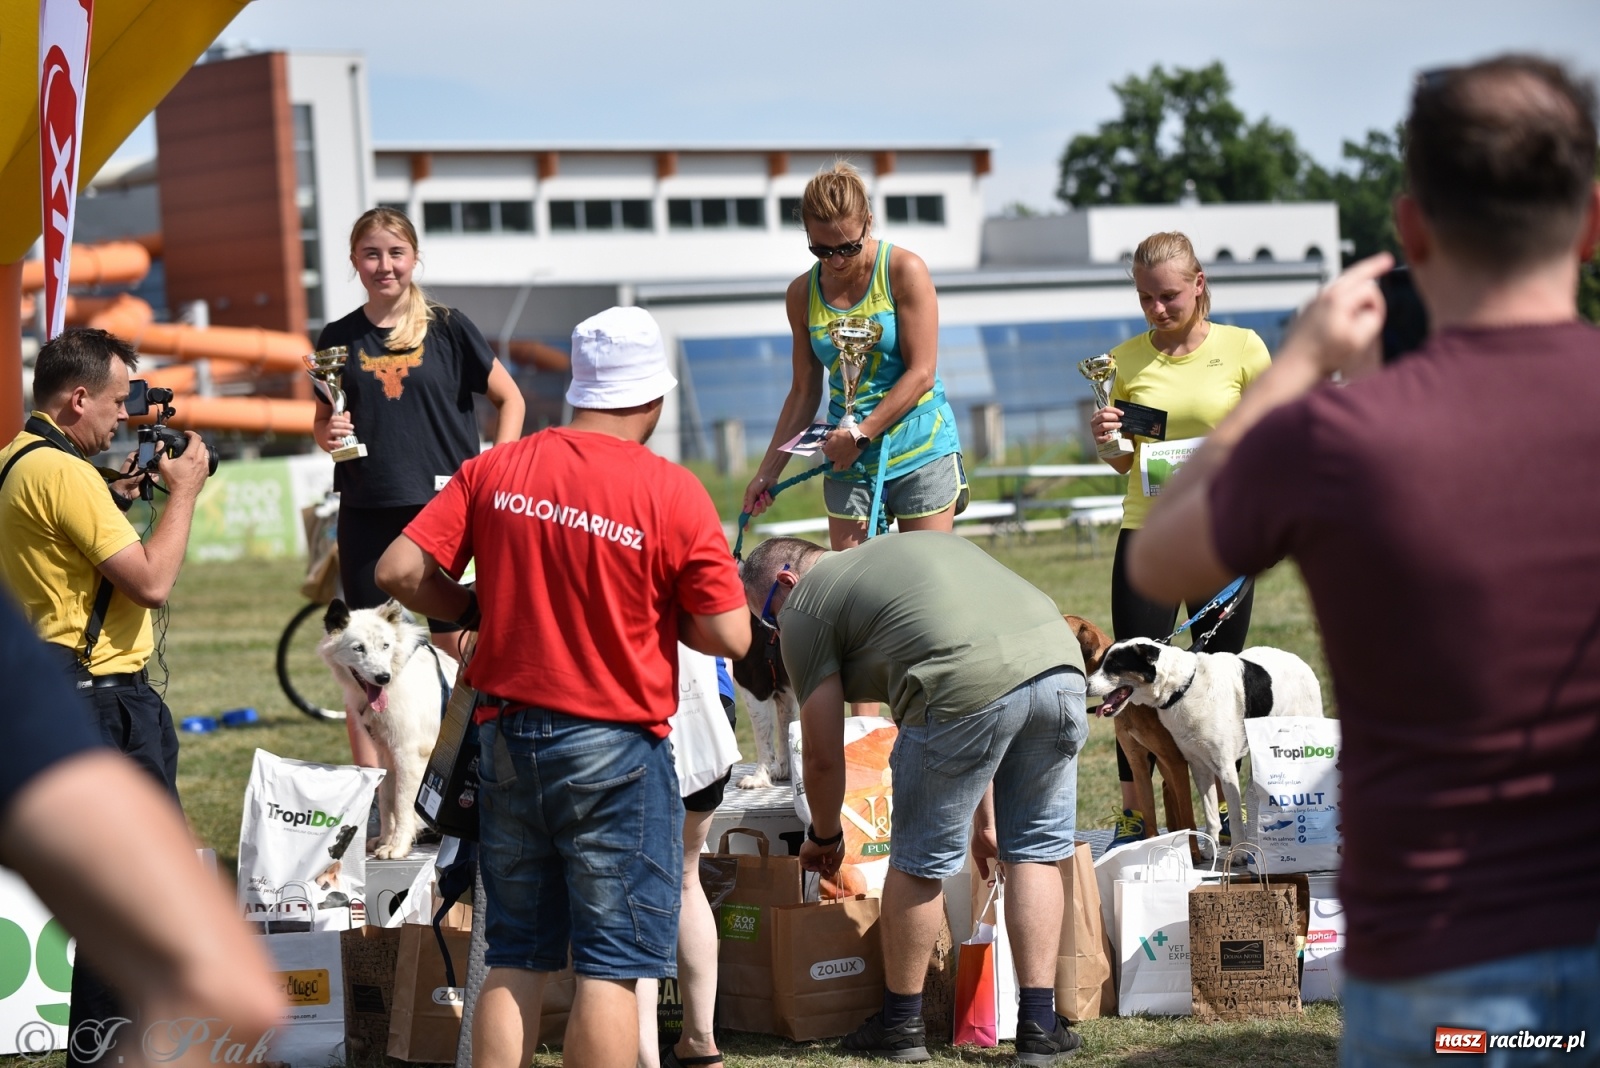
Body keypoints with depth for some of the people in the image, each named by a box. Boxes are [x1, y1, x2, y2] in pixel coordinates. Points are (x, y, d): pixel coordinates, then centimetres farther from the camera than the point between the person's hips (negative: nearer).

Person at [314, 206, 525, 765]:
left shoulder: (447, 328, 1)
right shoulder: (339, 338, 7)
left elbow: (510, 399, 7)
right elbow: (322, 421, 16)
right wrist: (328, 433, -7)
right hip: (366, 515, 2)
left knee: (459, 648, -2)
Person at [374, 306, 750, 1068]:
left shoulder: (494, 470, 0)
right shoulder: (672, 494, -11)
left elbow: (399, 570, -1)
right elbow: (730, 637, -10)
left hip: (508, 737, 4)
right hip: (613, 747, -4)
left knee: (516, 958, 13)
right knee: (611, 963, 2)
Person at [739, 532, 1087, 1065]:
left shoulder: (805, 607, 15)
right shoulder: (920, 543, 37)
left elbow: (823, 757, 16)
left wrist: (823, 837, 35)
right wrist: (983, 813, 43)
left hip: (969, 687, -6)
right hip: (1062, 661, 6)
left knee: (920, 863, 13)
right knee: (1034, 853, 18)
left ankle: (901, 1024, 25)